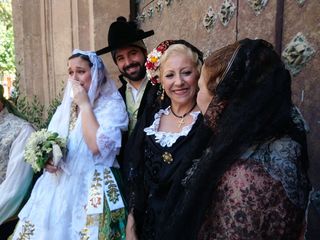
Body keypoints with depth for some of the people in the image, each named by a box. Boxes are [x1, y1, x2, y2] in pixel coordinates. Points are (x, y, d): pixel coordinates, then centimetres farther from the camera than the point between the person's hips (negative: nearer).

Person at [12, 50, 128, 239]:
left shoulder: (112, 104, -8)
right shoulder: (66, 106, 11)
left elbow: (97, 146, -22)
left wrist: (85, 104, -15)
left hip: (91, 190, -5)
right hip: (58, 186, 6)